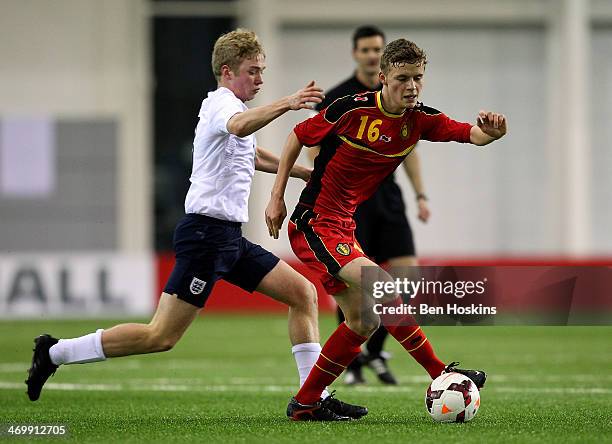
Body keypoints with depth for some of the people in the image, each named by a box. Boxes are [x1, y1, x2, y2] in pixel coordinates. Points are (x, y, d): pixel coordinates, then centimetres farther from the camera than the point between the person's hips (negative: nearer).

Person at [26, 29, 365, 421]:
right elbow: (239, 126, -37)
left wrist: (305, 173, 49)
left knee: (303, 293, 3)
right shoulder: (222, 102, -9)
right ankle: (56, 352, -1)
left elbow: (252, 154, 43)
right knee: (162, 336, -11)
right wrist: (285, 104, -51)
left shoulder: (230, 105, 21)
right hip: (206, 231, -10)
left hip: (230, 239, 10)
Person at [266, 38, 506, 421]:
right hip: (314, 225, -8)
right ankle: (441, 376, -15)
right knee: (382, 287, -22)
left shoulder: (420, 119, -2)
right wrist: (277, 198, -4)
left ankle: (305, 403, 19)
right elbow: (298, 137, -4)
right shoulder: (352, 109, -16)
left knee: (363, 321, 10)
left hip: (343, 228, 8)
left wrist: (490, 131, -39)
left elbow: (471, 134, -15)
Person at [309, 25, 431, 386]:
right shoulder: (336, 98, -4)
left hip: (388, 196, 4)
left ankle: (375, 351, 11)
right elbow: (315, 149, -3)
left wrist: (421, 195, 9)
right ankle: (352, 363, 7)